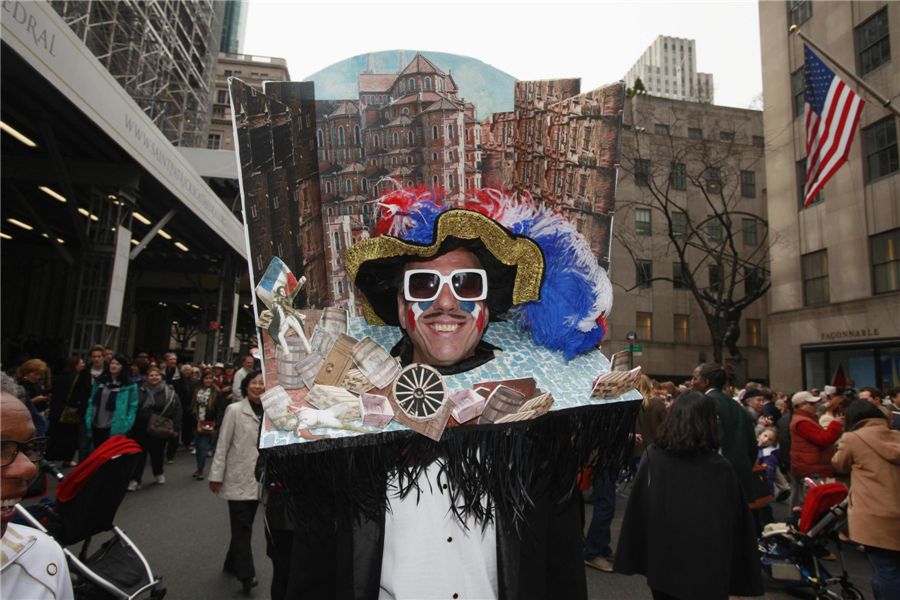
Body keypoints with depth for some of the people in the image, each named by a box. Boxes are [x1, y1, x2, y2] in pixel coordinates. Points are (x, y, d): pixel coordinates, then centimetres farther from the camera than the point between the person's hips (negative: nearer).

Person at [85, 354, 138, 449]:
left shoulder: (129, 385, -7)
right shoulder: (100, 381, 9)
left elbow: (133, 406, -7)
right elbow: (92, 401, 12)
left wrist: (126, 425, -13)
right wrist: (88, 419, 4)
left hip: (115, 428, -5)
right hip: (96, 425, 5)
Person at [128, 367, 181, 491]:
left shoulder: (169, 392, -3)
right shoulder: (140, 391, 2)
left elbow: (177, 410, -4)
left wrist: (175, 428, -7)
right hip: (140, 428, 1)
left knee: (157, 453, 13)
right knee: (139, 454, 2)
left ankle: (159, 474, 35)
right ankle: (135, 480, 9)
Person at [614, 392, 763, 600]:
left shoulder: (651, 458, -13)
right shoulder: (721, 467, -17)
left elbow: (636, 512, -7)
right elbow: (738, 523, -9)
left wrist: (634, 560, 4)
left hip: (662, 562, 2)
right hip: (708, 569, -1)